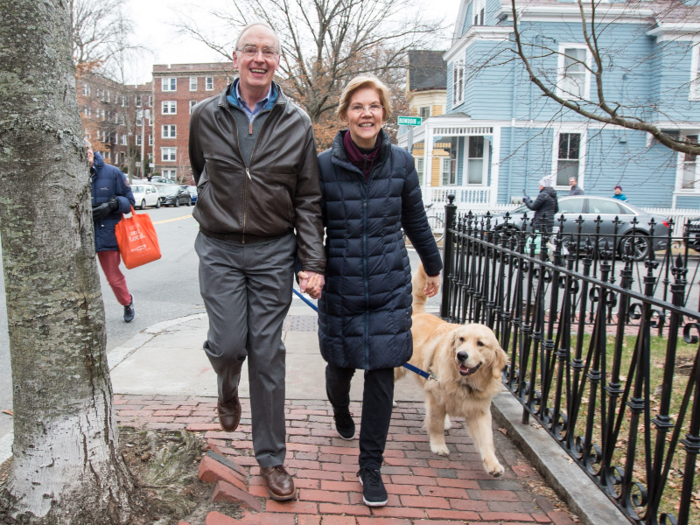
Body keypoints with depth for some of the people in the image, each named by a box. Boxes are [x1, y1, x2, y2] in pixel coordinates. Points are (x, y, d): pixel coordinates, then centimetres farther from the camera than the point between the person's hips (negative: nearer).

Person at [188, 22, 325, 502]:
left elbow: (308, 200, 0)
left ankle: (271, 458, 19)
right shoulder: (206, 116, 2)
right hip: (219, 251, 1)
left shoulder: (297, 123, 0)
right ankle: (228, 389, 34)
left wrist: (313, 263, -6)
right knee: (229, 345, -6)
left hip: (274, 252, 0)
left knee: (268, 356, 4)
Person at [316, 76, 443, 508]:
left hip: (390, 285, 1)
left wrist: (433, 265, 20)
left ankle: (371, 465, 19)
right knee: (341, 364, 12)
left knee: (381, 371, 1)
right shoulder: (324, 165, -5)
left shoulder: (401, 162, 0)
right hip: (341, 286, 0)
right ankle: (341, 409, 51)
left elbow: (416, 221, 11)